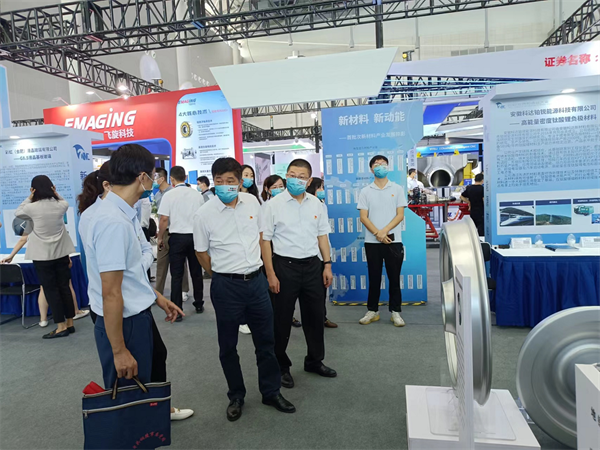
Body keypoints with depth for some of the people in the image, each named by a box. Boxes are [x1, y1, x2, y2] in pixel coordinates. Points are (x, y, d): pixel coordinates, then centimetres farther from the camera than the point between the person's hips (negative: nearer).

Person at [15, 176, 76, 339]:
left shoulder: (32, 208, -11)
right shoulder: (61, 205, -3)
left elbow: (17, 213, 10)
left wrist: (29, 198, 6)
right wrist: (55, 194, 6)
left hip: (42, 255, -4)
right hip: (61, 252, 4)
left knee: (50, 290, 2)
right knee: (64, 287, 10)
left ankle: (61, 326, 4)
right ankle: (69, 323, 16)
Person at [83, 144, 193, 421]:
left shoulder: (125, 215, 2)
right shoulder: (114, 222, -29)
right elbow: (111, 294, -27)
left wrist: (157, 297, 16)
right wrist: (118, 351, -22)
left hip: (140, 314, 11)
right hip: (125, 322, -11)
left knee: (157, 358, 33)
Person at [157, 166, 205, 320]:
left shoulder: (169, 195, -7)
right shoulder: (197, 194, 2)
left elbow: (163, 219, -9)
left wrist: (160, 238, 5)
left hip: (177, 237, -3)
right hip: (195, 236, 3)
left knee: (176, 275, 3)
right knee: (196, 272, 14)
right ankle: (199, 305, 25)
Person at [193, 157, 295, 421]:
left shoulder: (252, 202, 0)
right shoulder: (204, 214, -10)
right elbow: (201, 253, 0)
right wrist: (225, 276, 5)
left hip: (256, 280, 3)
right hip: (226, 286, -3)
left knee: (266, 340, 13)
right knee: (228, 345, 11)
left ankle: (271, 392, 31)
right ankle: (236, 396, 31)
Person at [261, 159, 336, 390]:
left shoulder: (316, 204, 5)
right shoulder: (274, 204, -7)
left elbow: (322, 236, 11)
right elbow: (265, 240, -8)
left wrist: (327, 265, 5)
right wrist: (270, 274, -11)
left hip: (312, 265, 4)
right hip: (285, 266, -4)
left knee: (315, 316, 14)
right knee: (282, 320, 7)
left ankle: (315, 361, 35)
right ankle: (281, 366, 27)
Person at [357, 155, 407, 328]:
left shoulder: (397, 189, 5)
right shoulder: (365, 192, 5)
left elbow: (400, 215, -1)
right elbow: (363, 217, -1)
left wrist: (385, 231, -14)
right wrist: (377, 233, -14)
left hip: (394, 240, 0)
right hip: (372, 241, 0)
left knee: (394, 278, 5)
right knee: (374, 278, 8)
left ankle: (396, 312, 16)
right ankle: (372, 311, 19)